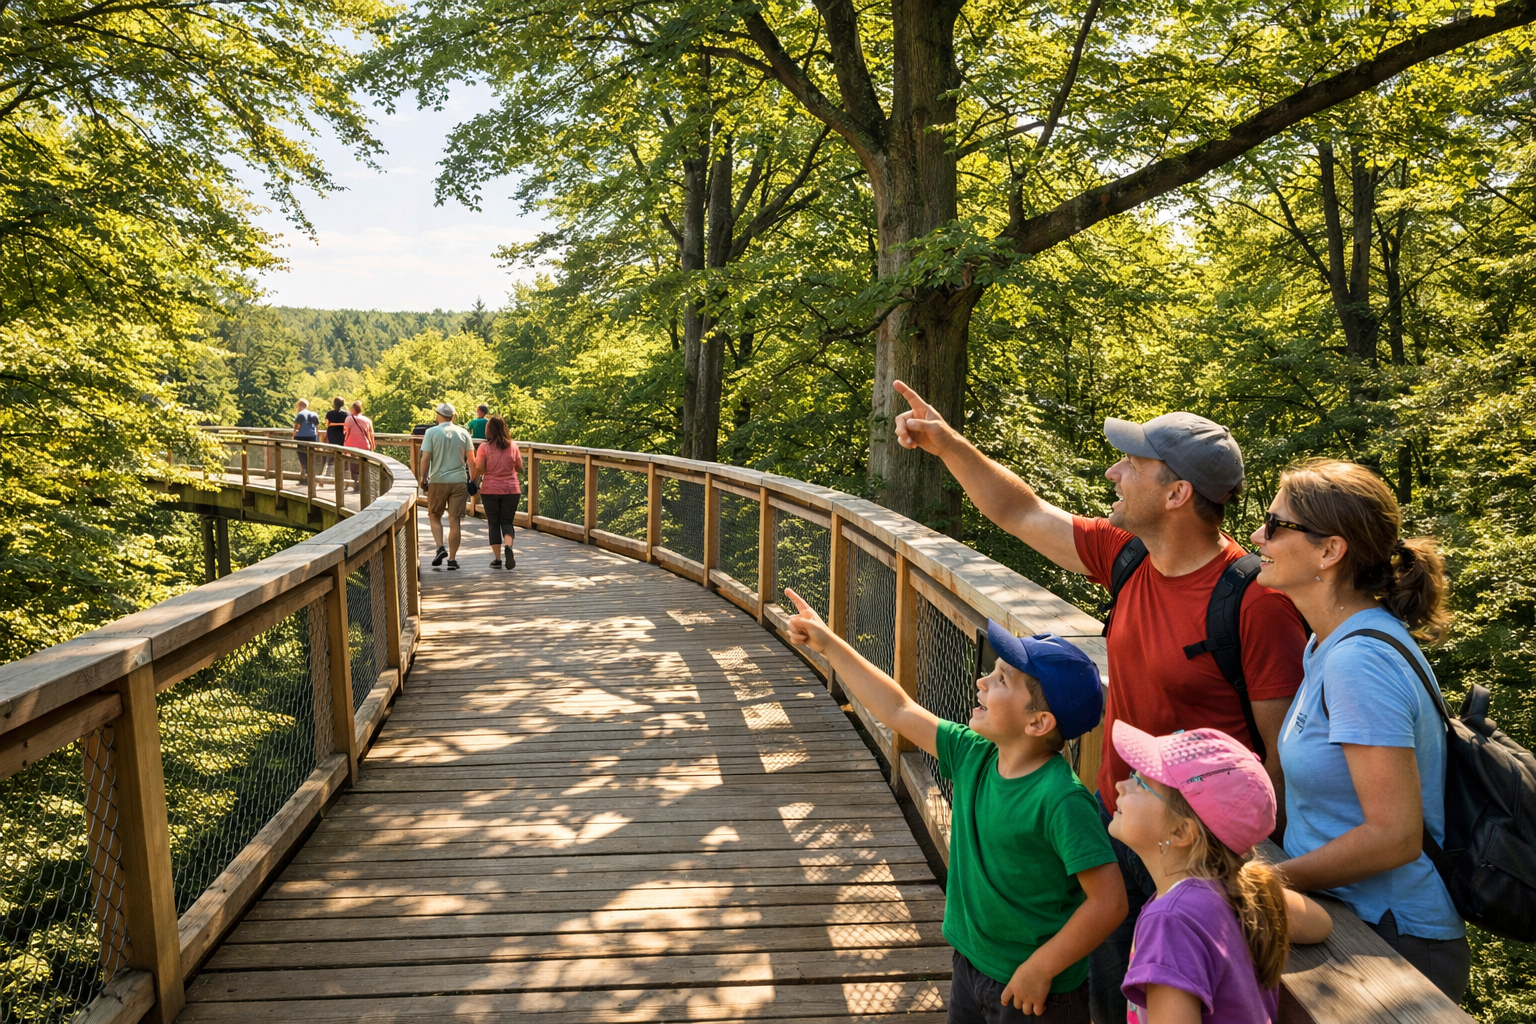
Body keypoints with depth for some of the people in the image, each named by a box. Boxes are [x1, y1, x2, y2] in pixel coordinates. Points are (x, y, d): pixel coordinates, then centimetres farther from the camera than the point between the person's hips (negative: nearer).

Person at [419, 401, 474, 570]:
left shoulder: (431, 432, -2)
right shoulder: (463, 433, 4)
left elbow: (425, 459, -7)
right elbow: (471, 459, 3)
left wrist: (423, 479, 3)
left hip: (437, 481, -1)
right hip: (459, 481, 1)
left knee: (434, 516, 16)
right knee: (454, 520, 4)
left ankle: (440, 548, -2)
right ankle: (452, 559, 5)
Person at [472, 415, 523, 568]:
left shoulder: (484, 447, -7)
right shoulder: (513, 446, 1)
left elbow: (479, 470, -8)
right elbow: (519, 468, 6)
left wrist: (475, 482, 12)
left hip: (491, 490, -1)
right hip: (511, 490, 2)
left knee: (494, 524, 8)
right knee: (507, 522, 10)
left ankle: (497, 559, 8)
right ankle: (508, 546, -19)